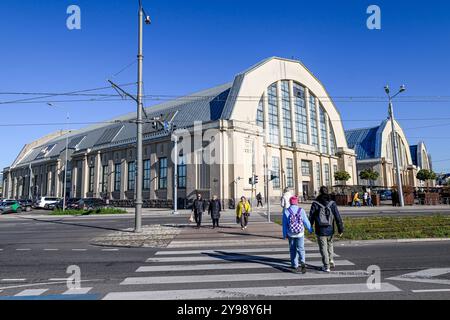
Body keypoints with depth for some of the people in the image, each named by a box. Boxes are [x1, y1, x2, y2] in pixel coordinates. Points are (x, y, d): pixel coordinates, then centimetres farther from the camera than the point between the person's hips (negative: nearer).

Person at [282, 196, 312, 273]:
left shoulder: (286, 211, -8)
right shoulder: (301, 210, -7)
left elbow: (284, 224, -4)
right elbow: (306, 221, -2)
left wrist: (284, 234, 6)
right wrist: (310, 230, 13)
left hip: (291, 234, 0)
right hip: (300, 233, 0)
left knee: (293, 250, 13)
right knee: (300, 249, 6)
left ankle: (295, 266, 19)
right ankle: (303, 262, -15)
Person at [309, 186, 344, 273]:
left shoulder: (315, 204, -9)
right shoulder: (332, 203, -4)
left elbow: (311, 217, -4)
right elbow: (338, 217, -6)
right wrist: (340, 229, -1)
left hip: (320, 230, -2)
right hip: (330, 230, 2)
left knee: (323, 248, 7)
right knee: (330, 244, 27)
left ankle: (326, 266, 9)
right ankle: (331, 260, 19)